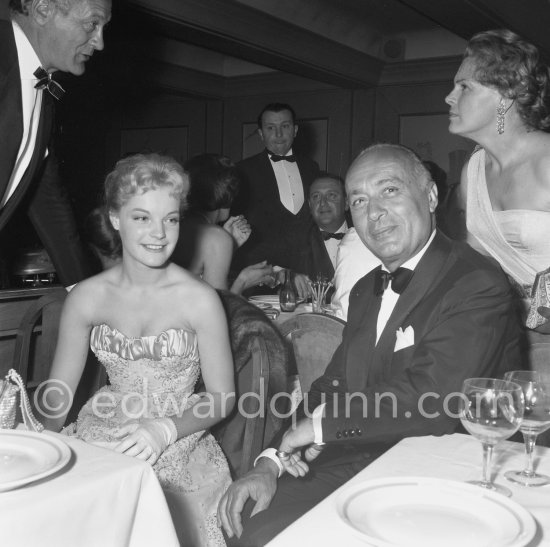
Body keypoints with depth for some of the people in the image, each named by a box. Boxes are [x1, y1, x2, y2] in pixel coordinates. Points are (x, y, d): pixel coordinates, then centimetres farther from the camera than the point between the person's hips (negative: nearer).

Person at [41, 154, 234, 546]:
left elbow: (223, 397, -4)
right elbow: (58, 392, 6)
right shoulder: (86, 297, -1)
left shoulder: (200, 300, -10)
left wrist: (166, 430, -18)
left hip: (178, 452, -2)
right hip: (102, 443, 3)